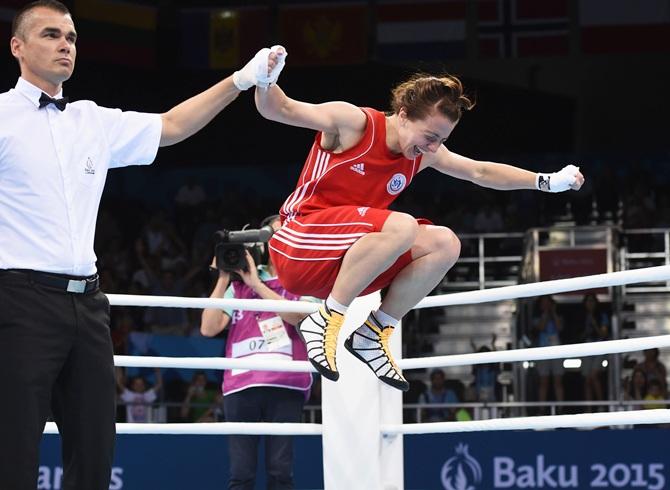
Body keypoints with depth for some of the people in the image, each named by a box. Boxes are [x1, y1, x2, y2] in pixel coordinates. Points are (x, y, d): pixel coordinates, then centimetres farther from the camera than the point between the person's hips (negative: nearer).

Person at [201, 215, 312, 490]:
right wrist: (223, 279, 5)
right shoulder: (239, 285, 17)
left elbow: (298, 316, -8)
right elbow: (209, 328, 8)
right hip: (241, 385, 1)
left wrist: (256, 284, -7)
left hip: (285, 385, -1)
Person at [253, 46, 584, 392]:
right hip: (297, 253, -8)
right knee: (401, 227, -31)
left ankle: (374, 333, 0)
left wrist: (547, 181, 12)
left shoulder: (426, 154, 7)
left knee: (444, 244, -6)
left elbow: (480, 172, 17)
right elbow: (277, 109, -15)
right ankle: (326, 320, -23)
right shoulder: (351, 123, -12)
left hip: (339, 266, 8)